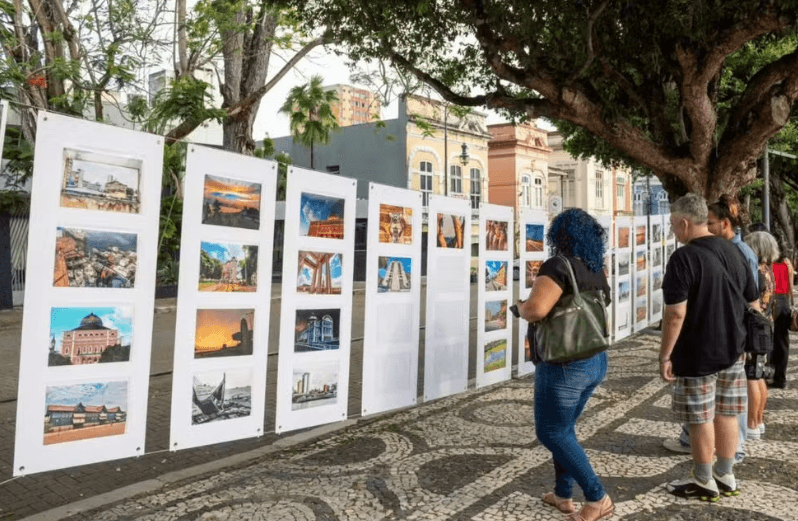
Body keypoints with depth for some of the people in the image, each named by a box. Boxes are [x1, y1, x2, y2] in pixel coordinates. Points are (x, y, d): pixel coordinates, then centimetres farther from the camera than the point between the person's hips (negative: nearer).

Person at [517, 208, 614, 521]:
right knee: (563, 429, 20)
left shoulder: (559, 266, -17)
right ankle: (563, 495, 29)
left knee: (551, 433, 5)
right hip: (595, 362, 9)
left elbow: (536, 309, -32)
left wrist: (521, 308, -9)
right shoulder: (597, 272, 8)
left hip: (564, 366, -9)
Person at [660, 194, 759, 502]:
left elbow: (676, 314, -23)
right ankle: (725, 477, 29)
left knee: (701, 420, 5)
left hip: (697, 356, -7)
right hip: (732, 351, 8)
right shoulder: (733, 252, 5)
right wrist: (742, 339, 22)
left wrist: (665, 355, -15)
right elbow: (752, 304, 13)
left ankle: (704, 483, 18)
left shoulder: (684, 258, -19)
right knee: (726, 415, 17)